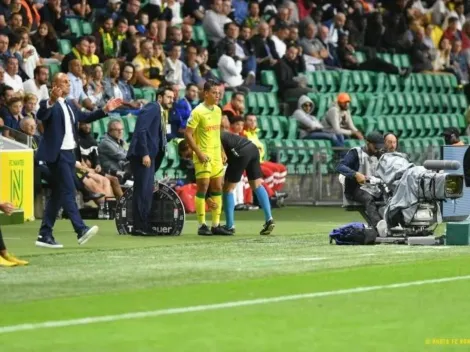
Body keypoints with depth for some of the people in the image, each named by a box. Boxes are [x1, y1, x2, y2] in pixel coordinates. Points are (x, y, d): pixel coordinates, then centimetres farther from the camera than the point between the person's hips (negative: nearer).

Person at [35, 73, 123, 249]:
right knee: (68, 191, -15)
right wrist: (52, 101, -48)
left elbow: (86, 117, 23)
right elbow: (41, 115, -30)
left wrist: (105, 110, 15)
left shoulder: (70, 105, 17)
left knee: (58, 194, 10)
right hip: (57, 154, -9)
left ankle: (45, 235, 14)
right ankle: (81, 230, -22)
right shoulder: (49, 104, -10)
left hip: (69, 153, 9)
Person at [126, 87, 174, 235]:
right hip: (142, 155, -10)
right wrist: (145, 154, -23)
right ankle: (139, 227, -12)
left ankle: (143, 226, 11)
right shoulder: (152, 108, -8)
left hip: (149, 156, 10)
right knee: (143, 191, -11)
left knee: (146, 192, 9)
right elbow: (141, 130, -18)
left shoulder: (161, 113, 21)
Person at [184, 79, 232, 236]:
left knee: (217, 188, 7)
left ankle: (216, 225, 12)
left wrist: (222, 151, 15)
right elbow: (188, 134, -13)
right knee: (203, 188, -6)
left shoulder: (217, 110, 10)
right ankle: (202, 225, -1)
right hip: (203, 157, -7)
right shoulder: (198, 112, -12)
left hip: (216, 156, 7)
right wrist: (199, 153, -18)